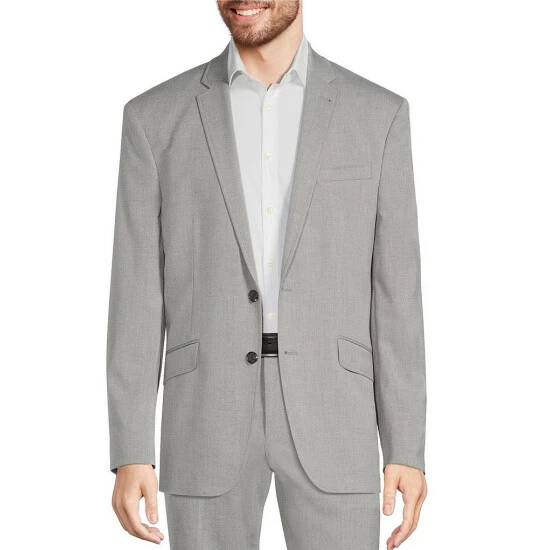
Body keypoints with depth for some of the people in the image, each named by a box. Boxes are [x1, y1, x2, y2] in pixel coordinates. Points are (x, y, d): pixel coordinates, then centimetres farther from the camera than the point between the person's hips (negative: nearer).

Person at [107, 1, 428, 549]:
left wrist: (407, 449, 0)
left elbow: (395, 292, 4)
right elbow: (138, 297, 2)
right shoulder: (155, 117, 3)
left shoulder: (378, 114, 4)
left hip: (330, 419, 0)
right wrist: (130, 454, -3)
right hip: (210, 420, 0)